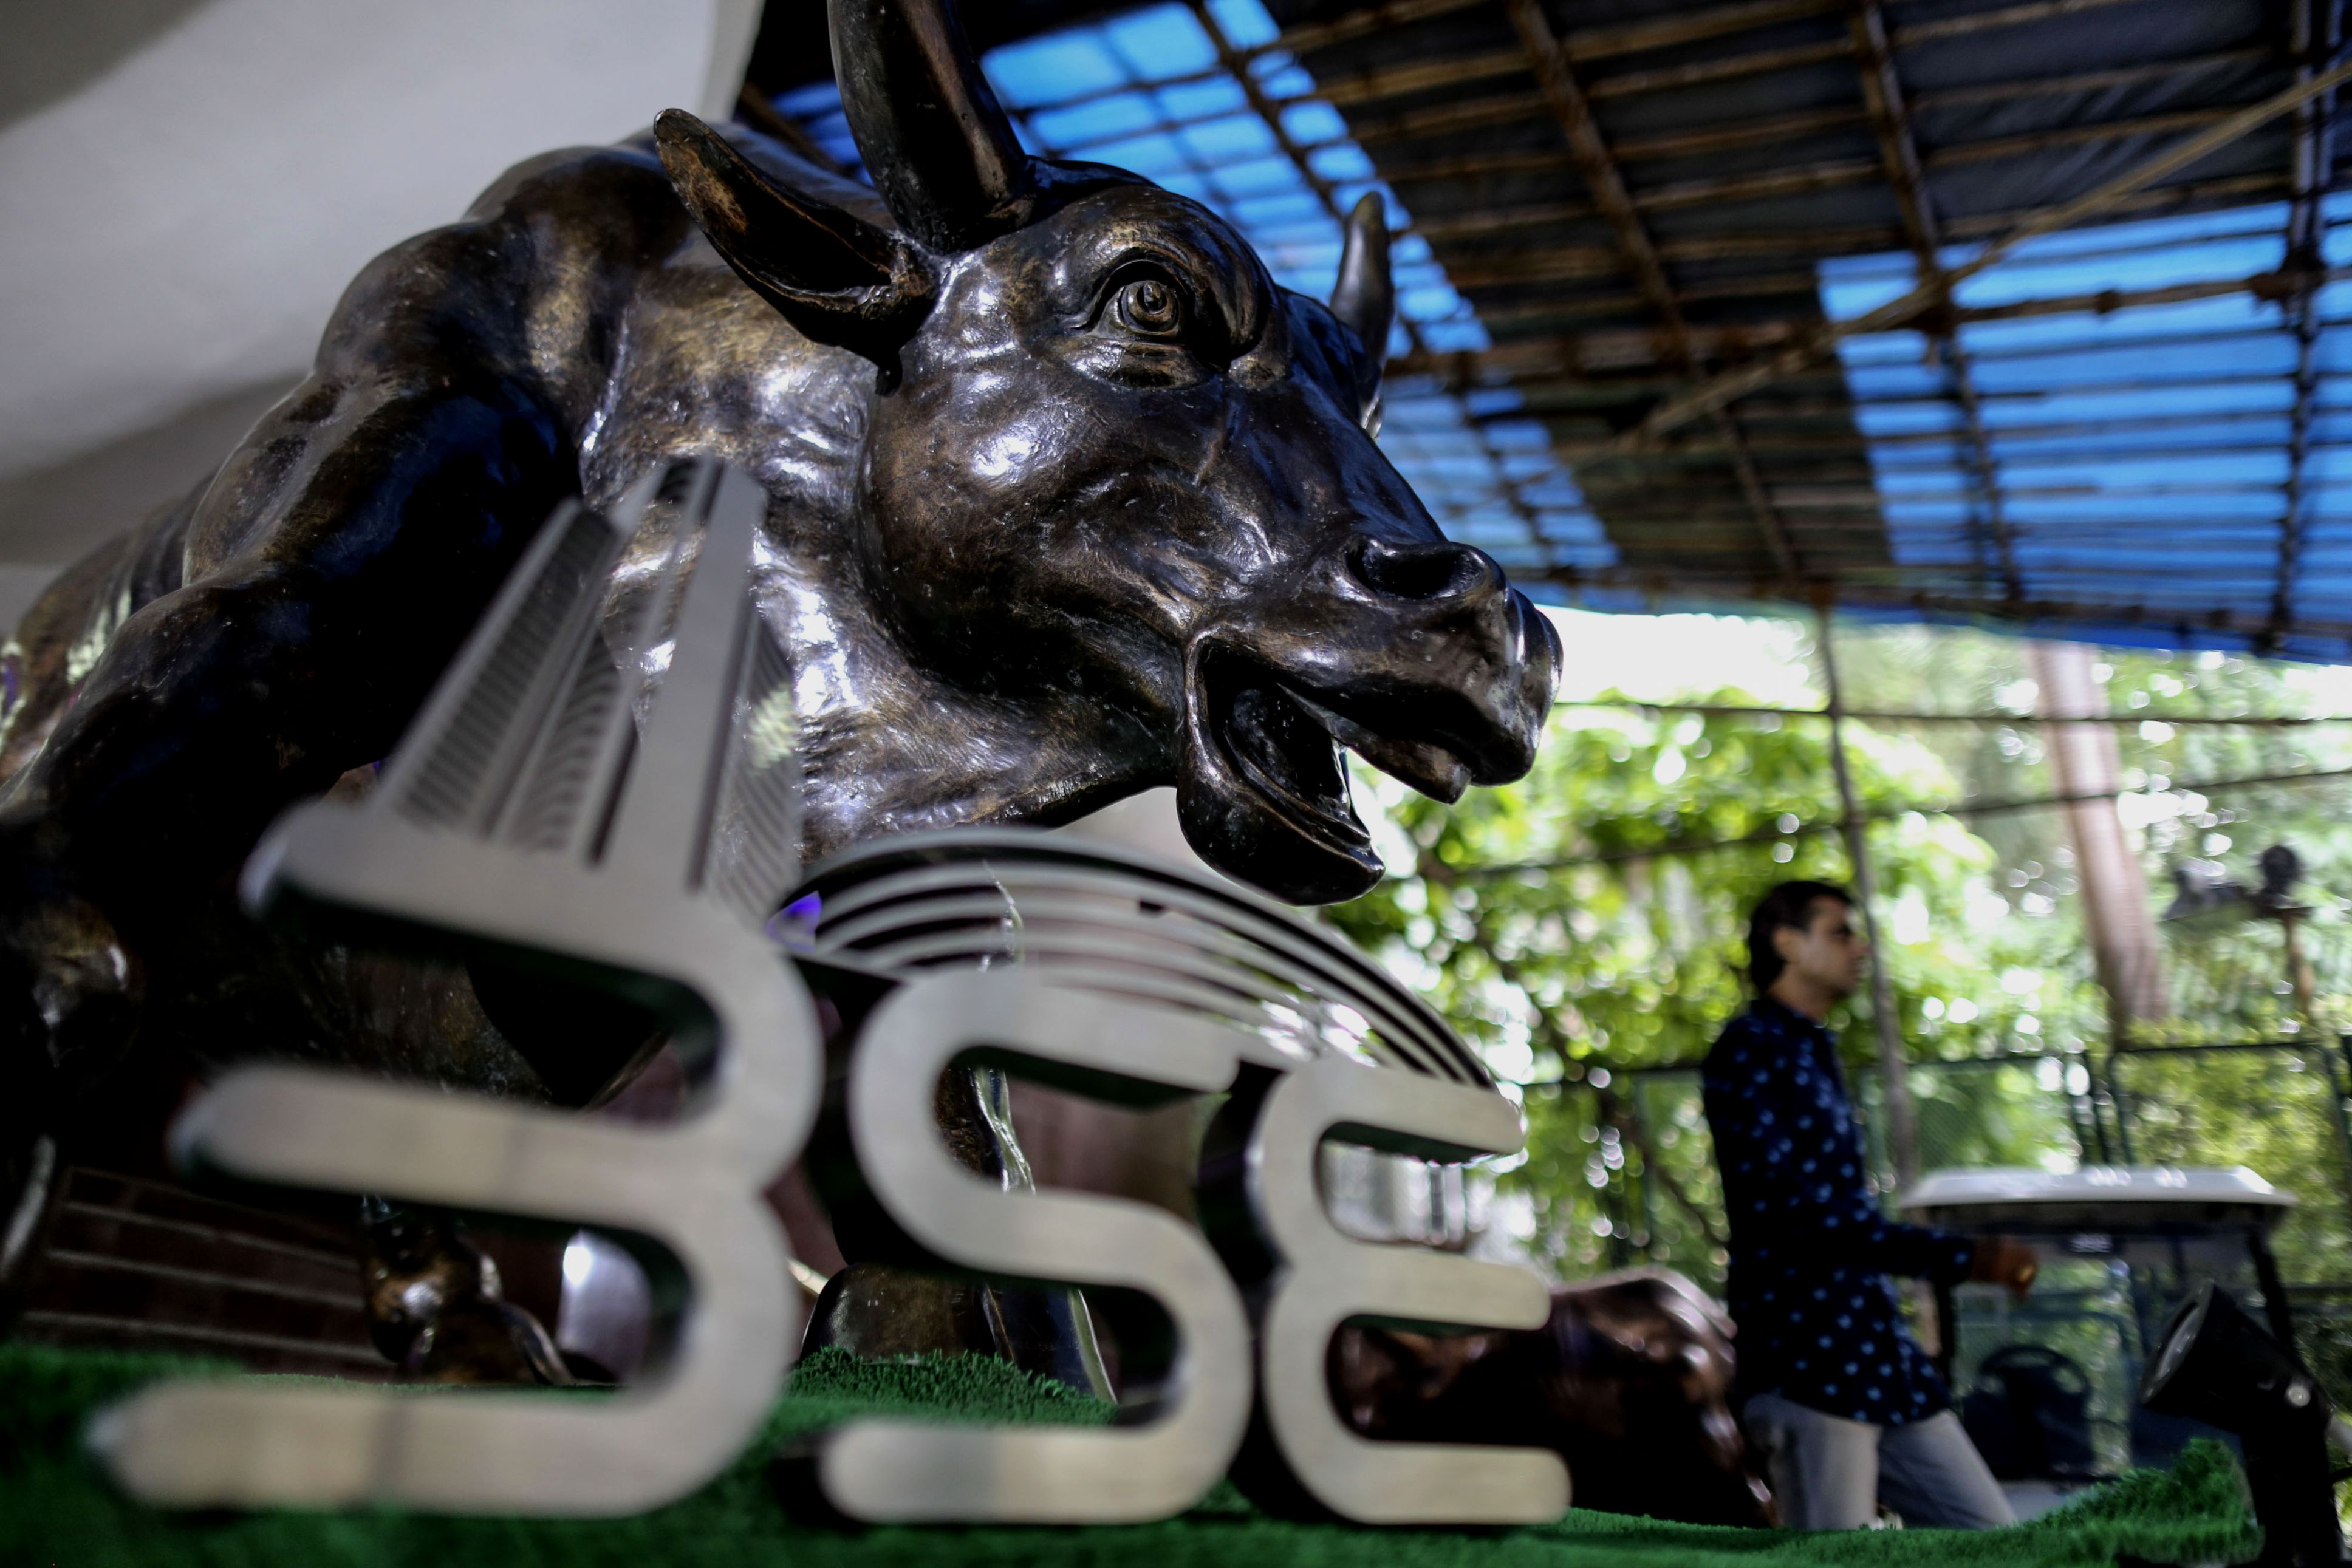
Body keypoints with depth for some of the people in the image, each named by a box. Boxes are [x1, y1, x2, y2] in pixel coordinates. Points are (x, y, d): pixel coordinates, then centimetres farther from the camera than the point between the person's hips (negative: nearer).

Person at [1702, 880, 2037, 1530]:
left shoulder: (1814, 1057, 22)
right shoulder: (1751, 1050, -8)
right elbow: (1799, 1205, -18)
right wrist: (1962, 1257, -19)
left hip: (1878, 1361, 9)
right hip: (1808, 1370, -9)